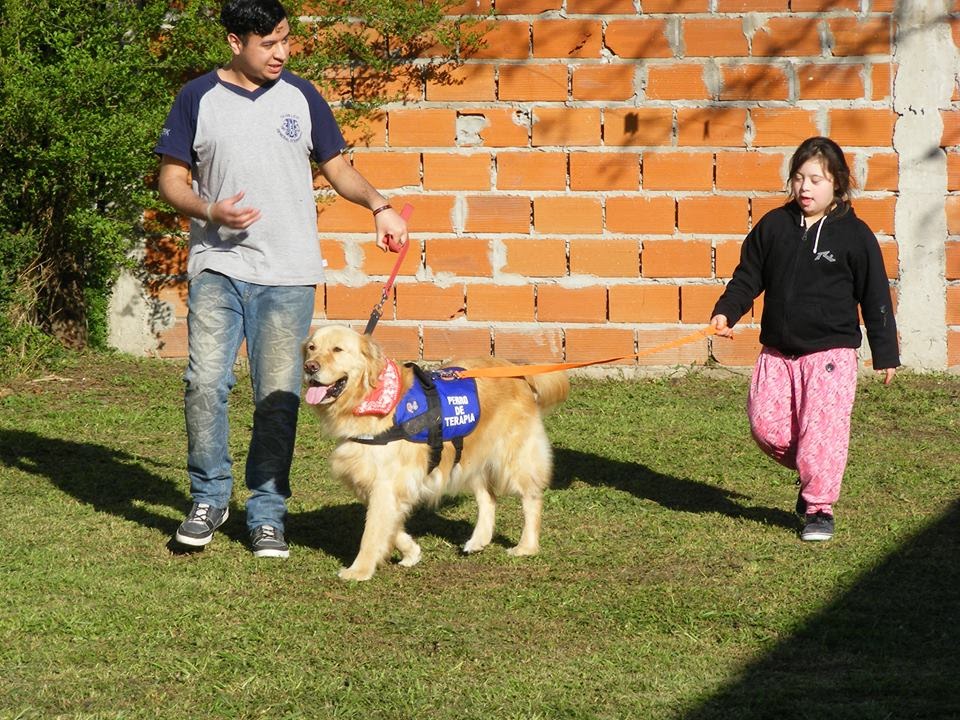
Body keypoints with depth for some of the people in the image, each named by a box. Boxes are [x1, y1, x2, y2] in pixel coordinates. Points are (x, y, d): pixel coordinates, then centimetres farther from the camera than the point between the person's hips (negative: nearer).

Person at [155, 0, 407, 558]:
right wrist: (211, 211, -15)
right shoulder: (199, 99, 1)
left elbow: (337, 167, 13)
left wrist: (379, 205, -5)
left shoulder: (300, 96, 6)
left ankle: (268, 515, 8)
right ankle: (210, 498, 6)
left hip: (289, 275, 1)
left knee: (278, 395, -1)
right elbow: (172, 180, 4)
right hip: (218, 266, -1)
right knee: (206, 382, -12)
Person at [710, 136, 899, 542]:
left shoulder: (854, 235, -3)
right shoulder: (773, 226, 5)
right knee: (765, 426, 0)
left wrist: (885, 354, 4)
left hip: (831, 353, -4)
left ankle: (819, 507, 6)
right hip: (777, 352, 4)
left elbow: (875, 298, 2)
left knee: (822, 429, -8)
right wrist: (726, 312, -7)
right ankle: (810, 474, 27)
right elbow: (748, 277, 11)